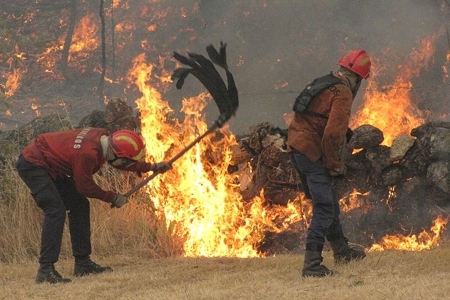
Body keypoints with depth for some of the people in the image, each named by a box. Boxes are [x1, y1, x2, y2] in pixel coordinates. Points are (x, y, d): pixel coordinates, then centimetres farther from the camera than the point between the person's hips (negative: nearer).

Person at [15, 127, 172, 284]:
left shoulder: (104, 137, -5)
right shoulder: (88, 153, -33)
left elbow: (119, 162, 16)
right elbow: (85, 187, -19)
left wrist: (153, 167, 16)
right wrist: (113, 198, -6)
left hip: (49, 166, 10)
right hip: (31, 164, -10)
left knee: (79, 205, 9)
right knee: (55, 211, -22)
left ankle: (82, 263, 14)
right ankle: (46, 270, -24)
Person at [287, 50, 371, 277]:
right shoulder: (343, 94, -12)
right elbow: (333, 133, -21)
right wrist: (334, 165, -10)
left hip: (297, 147, 10)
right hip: (311, 152, -10)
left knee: (328, 202, 22)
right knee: (324, 209, -9)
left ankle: (341, 250, 36)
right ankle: (312, 265, -14)